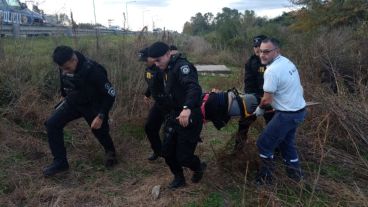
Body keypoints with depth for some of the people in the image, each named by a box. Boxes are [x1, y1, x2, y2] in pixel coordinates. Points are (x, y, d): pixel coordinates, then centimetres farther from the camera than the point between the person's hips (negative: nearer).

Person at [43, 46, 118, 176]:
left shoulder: (92, 70, -33)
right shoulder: (64, 67, -15)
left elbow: (110, 94, -27)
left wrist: (101, 116, -29)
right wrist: (64, 96, 19)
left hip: (93, 105, -5)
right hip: (73, 102, 5)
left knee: (100, 132, 7)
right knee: (52, 124, -10)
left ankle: (110, 152, 43)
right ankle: (60, 162, 3)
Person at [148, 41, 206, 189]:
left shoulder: (182, 66, -19)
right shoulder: (167, 69, 12)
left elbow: (194, 88, -36)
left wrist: (187, 108, -50)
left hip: (189, 117, -9)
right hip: (175, 115, 9)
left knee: (183, 157, -2)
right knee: (167, 151, 10)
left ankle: (198, 167, 31)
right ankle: (179, 178, 33)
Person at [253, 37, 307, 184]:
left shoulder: (272, 70, -24)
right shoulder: (286, 61, 5)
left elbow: (267, 100, -21)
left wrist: (260, 108, 0)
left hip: (288, 114, -9)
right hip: (299, 110, 10)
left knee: (264, 143, 3)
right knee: (286, 141, 26)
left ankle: (265, 177, 15)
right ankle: (295, 172, 39)